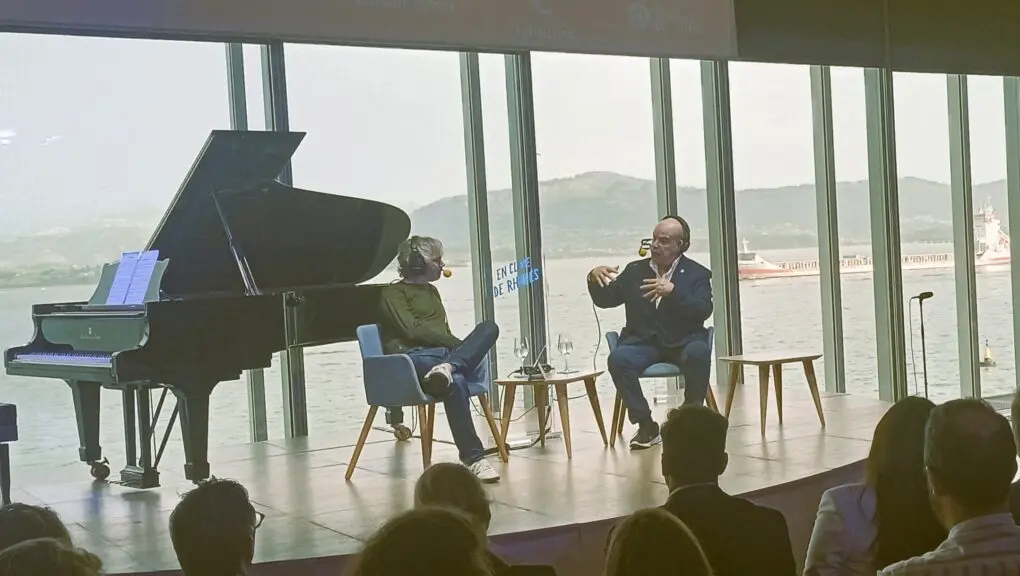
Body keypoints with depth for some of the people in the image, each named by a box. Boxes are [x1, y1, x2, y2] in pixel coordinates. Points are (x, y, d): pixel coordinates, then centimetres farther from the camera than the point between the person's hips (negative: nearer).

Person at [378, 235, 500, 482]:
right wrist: (458, 343, -8)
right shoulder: (393, 293, 8)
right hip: (414, 356, -7)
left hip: (446, 352, 7)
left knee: (489, 327, -20)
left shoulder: (431, 291, 32)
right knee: (455, 382, -40)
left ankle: (448, 367, -45)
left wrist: (459, 345, 4)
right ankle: (473, 458, -40)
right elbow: (414, 330, -6)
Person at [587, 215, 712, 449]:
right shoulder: (634, 271, 14)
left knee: (699, 353, -35)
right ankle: (646, 425, -17)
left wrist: (673, 291, -26)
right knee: (618, 358, -29)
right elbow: (605, 300, 13)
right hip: (643, 343, 2)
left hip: (683, 342, -2)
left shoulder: (697, 274, 5)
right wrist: (594, 278, -8)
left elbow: (703, 311, -11)